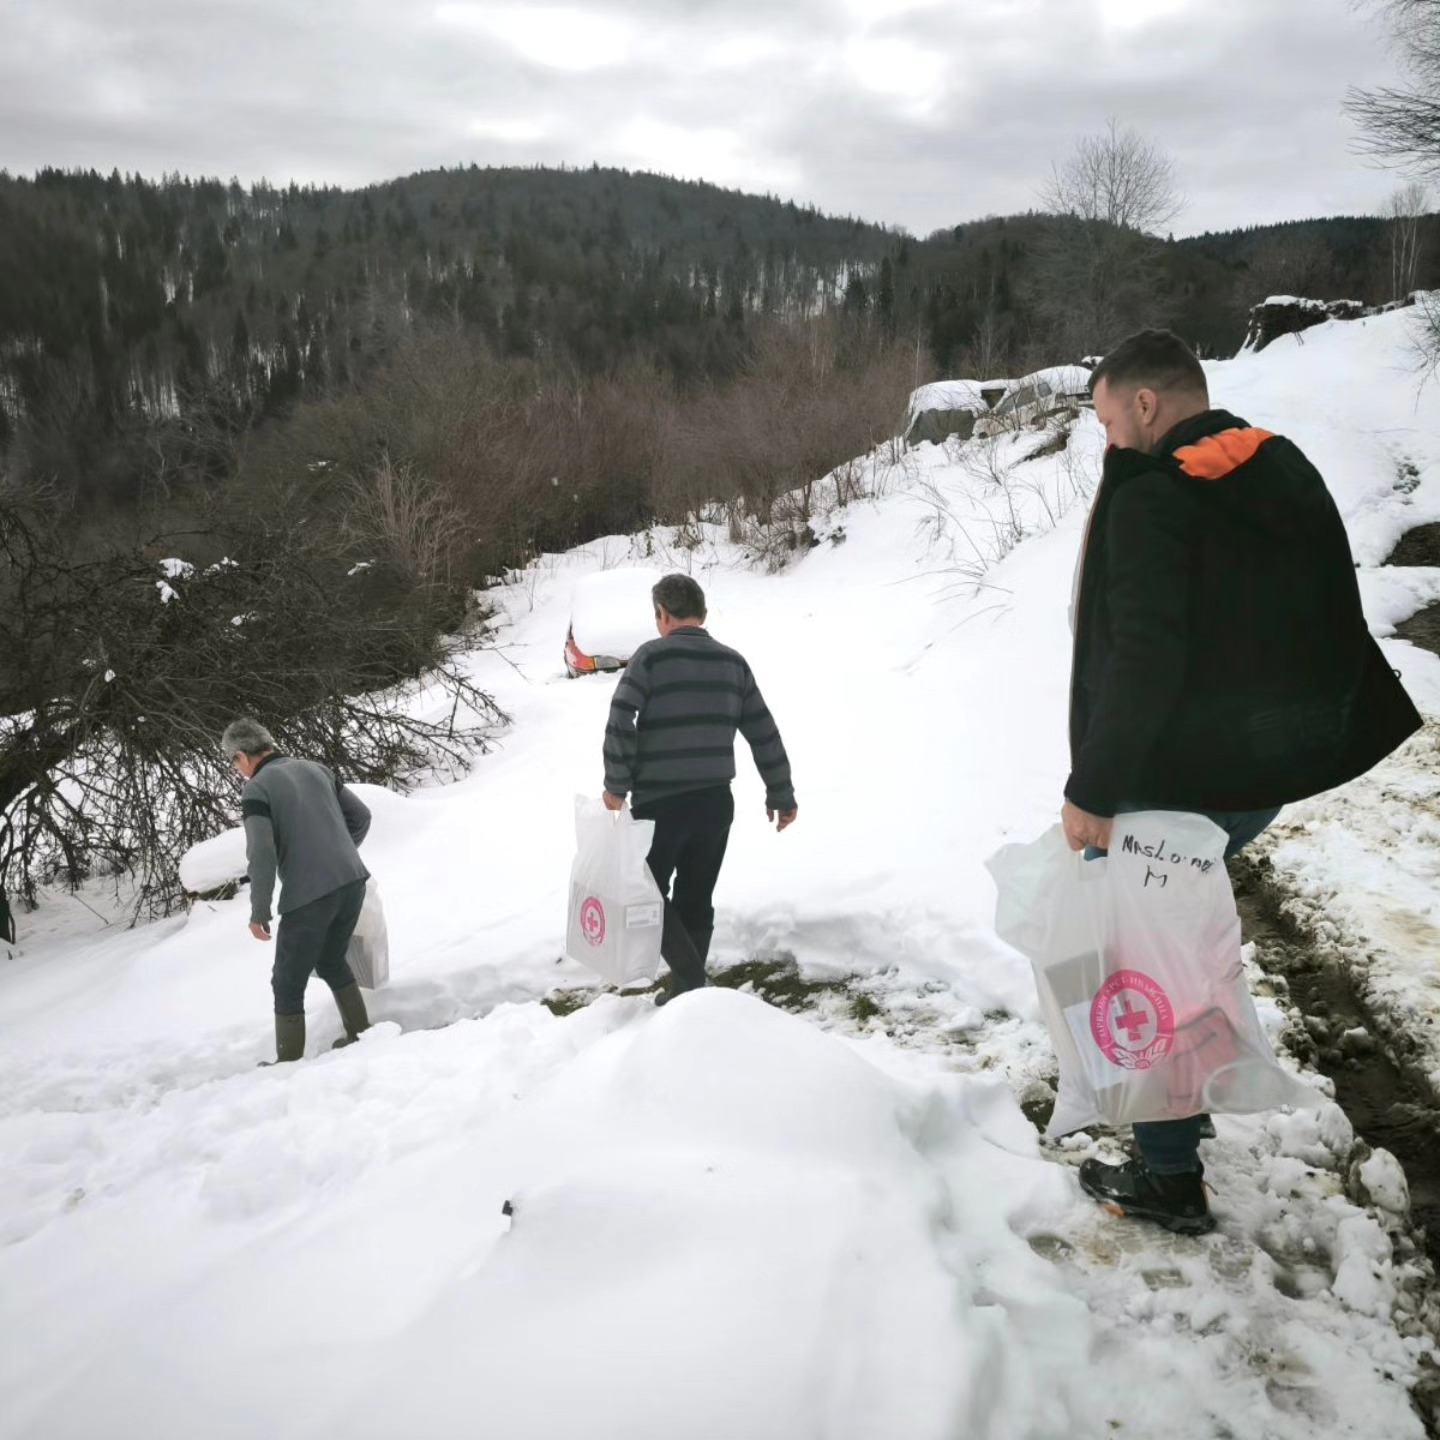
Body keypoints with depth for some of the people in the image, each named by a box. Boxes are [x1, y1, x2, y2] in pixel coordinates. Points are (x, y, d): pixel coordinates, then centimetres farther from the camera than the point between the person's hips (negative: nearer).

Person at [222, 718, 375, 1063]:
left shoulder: (256, 789, -6)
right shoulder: (315, 769, 11)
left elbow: (262, 854, -15)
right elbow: (361, 815, 15)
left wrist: (259, 912, -5)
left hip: (307, 896, -6)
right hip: (353, 881, 6)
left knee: (288, 984, 11)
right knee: (332, 961, 28)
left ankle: (290, 1063, 18)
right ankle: (362, 1036, 33)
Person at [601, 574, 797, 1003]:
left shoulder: (651, 656, -6)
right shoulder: (733, 662, 8)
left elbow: (620, 723, -16)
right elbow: (765, 734, 8)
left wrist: (617, 786, -7)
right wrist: (781, 794, 14)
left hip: (659, 803, -4)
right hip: (716, 802, 5)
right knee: (697, 900, 15)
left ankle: (690, 980, -4)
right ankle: (687, 993, 19)